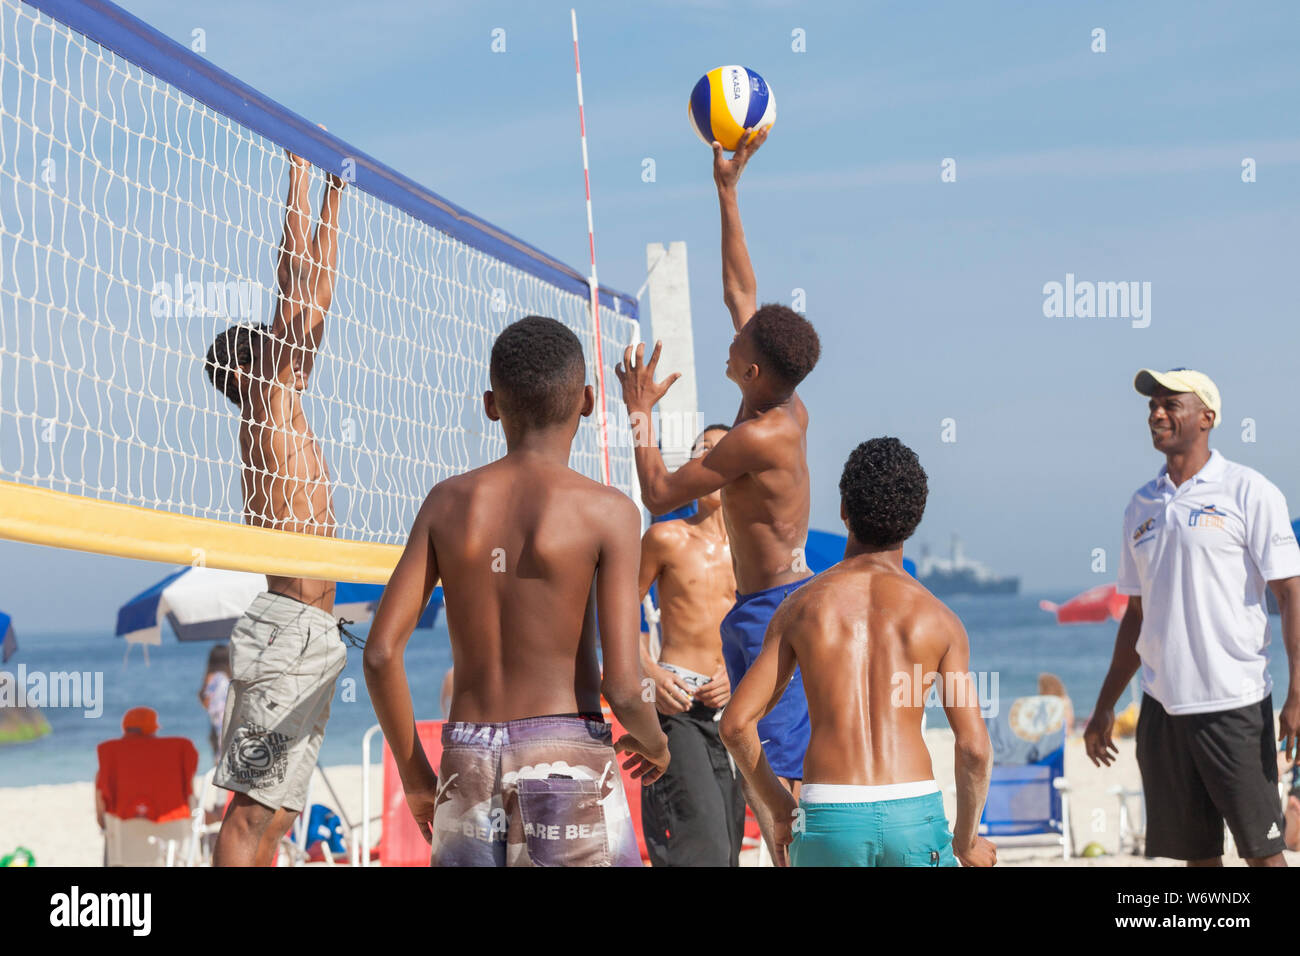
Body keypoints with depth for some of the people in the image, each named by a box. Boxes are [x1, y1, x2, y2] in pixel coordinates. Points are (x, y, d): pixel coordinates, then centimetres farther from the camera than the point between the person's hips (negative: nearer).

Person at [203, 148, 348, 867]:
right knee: (253, 809, -13)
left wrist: (334, 195, 22)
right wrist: (299, 182, -4)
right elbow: (297, 300, -9)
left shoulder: (286, 405, 18)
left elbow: (316, 303, 21)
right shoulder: (268, 404, -4)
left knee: (273, 811, 7)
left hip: (311, 636, 9)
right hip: (290, 628, -9)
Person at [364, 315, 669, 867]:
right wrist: (654, 742, 11)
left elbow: (381, 652, 1)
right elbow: (622, 686, -11)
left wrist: (414, 774, 12)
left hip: (468, 759, 4)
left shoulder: (448, 503, 6)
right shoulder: (606, 512, -5)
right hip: (568, 756, -4)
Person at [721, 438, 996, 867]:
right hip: (914, 816, -1)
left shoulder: (801, 607, 6)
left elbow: (736, 724, 4)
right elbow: (974, 748, -2)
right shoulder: (937, 618, 4)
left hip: (829, 818, 1)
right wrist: (966, 839, 14)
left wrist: (779, 810, 17)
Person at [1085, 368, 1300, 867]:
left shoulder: (1248, 493, -3)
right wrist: (1105, 707, 19)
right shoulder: (1143, 504, 13)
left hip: (1234, 703, -5)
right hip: (1162, 706, 5)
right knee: (1197, 853, 8)